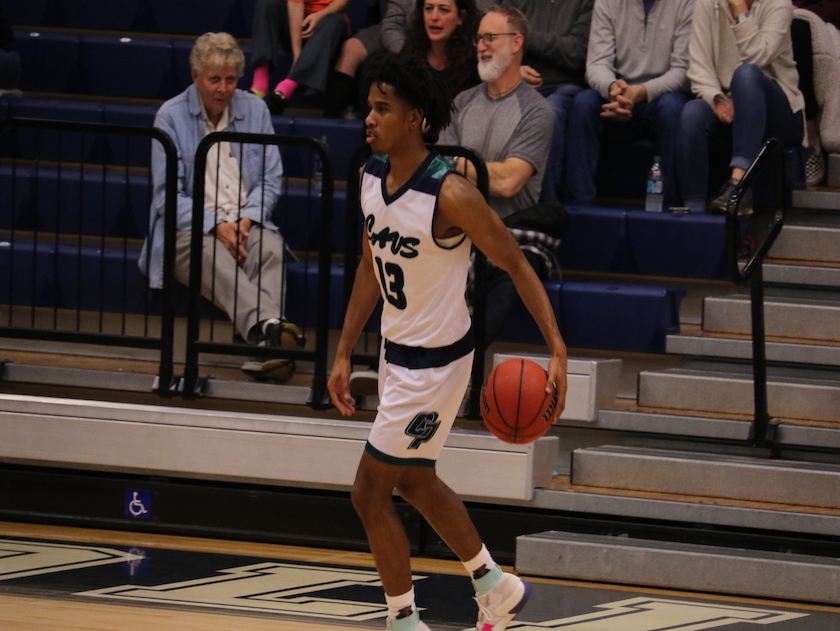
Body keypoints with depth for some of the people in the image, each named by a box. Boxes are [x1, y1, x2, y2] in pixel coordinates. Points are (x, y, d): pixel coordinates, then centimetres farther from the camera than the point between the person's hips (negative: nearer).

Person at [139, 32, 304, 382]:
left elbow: (271, 179, 12)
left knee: (271, 248, -33)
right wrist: (215, 227, -16)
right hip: (191, 226, -3)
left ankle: (265, 344, -57)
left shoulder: (255, 110, 14)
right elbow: (167, 195, -1)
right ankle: (266, 326, -65)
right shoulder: (171, 117, 4)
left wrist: (247, 220, -9)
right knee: (213, 255, -39)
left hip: (246, 223, 3)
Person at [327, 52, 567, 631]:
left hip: (437, 362, -8)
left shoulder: (450, 195, -26)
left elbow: (517, 266, -18)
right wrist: (344, 356, 12)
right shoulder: (372, 175, -2)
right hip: (397, 351, 8)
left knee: (370, 491, -4)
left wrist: (558, 351, -25)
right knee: (415, 482, 22)